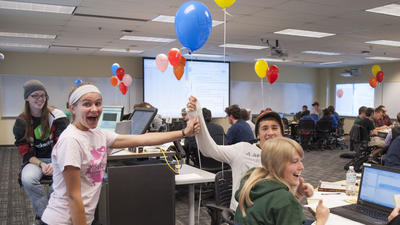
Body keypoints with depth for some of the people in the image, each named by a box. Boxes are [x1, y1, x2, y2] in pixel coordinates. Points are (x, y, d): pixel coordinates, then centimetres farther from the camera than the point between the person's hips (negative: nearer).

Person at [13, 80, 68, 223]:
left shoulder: (57, 116, -6)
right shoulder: (21, 122, 0)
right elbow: (25, 152, 0)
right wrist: (41, 165, -20)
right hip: (35, 160, 1)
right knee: (27, 179, -32)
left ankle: (42, 213, -11)